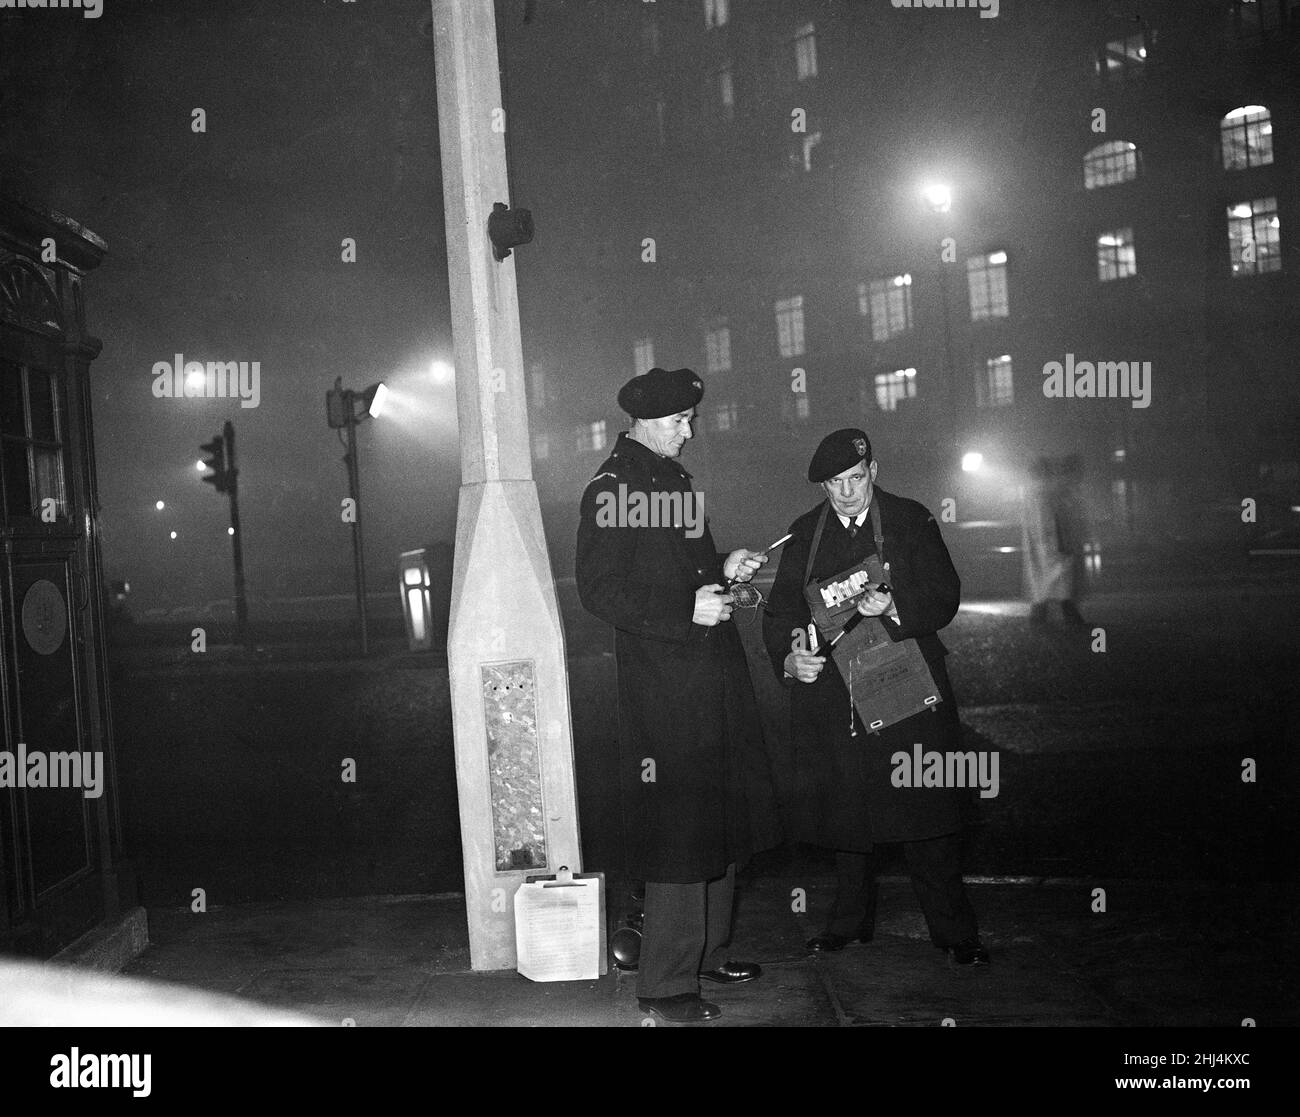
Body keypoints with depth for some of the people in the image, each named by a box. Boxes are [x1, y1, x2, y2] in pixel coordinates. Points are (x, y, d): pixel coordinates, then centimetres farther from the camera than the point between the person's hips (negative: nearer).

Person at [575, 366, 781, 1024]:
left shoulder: (673, 477, 17)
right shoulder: (611, 488, -10)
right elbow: (599, 591, -17)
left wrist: (724, 570, 9)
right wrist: (688, 610, -21)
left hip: (714, 679, 9)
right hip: (662, 687, -9)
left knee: (723, 824, 17)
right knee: (678, 835, -5)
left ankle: (707, 953, 32)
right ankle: (664, 984, 8)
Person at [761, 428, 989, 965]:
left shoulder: (912, 521, 3)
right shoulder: (805, 532, 10)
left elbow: (944, 598, -3)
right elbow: (781, 609, 7)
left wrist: (893, 606, -21)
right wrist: (790, 657, -11)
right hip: (829, 690, 3)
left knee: (924, 812, -2)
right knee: (845, 812, 9)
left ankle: (953, 930, 10)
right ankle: (850, 921, 26)